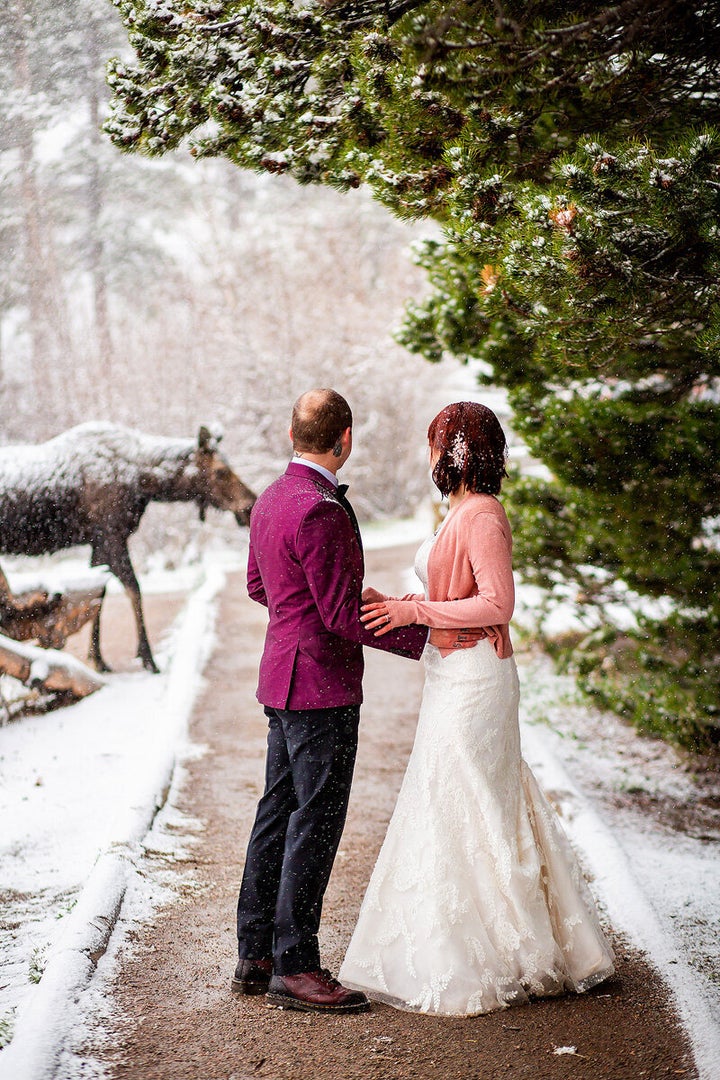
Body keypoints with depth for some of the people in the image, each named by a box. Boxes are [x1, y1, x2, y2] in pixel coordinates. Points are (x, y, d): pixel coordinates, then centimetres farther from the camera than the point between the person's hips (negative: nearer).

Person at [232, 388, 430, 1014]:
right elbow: (343, 617, -20)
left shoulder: (271, 500, 10)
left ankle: (255, 957, 22)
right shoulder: (321, 511, -20)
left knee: (279, 815, 14)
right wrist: (423, 638, -12)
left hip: (284, 682, 10)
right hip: (321, 685, -10)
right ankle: (294, 968, 4)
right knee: (316, 824, -3)